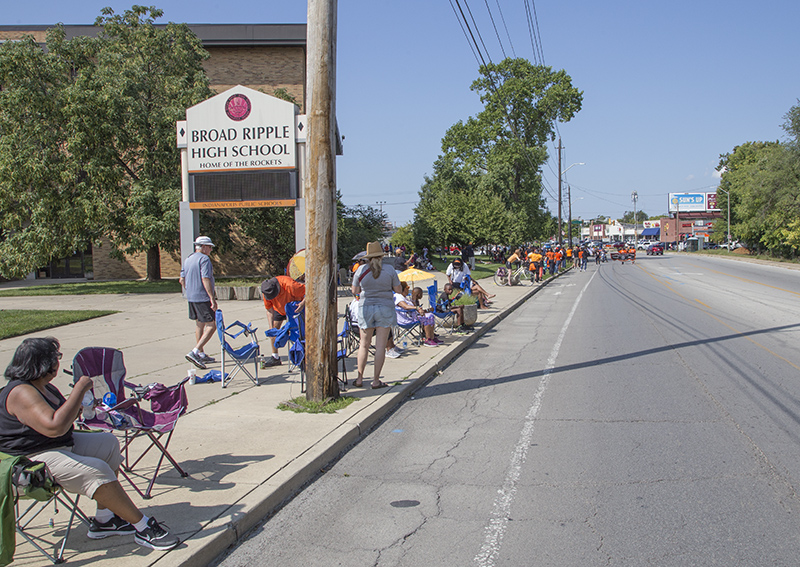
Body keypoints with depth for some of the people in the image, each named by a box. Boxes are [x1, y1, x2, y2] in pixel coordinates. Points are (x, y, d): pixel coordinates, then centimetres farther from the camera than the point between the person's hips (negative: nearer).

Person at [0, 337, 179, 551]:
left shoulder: (43, 387, 10)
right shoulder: (21, 393, -23)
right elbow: (54, 427, -36)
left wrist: (75, 408, 4)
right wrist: (80, 390, -29)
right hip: (34, 460, -12)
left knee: (108, 444, 9)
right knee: (97, 470, -27)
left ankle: (103, 519, 4)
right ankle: (143, 527, -17)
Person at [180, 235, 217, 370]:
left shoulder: (188, 260, 14)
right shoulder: (204, 259, -13)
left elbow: (182, 280, 17)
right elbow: (205, 279, -22)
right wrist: (212, 298, -22)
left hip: (191, 298, 9)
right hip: (203, 297, -9)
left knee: (199, 325, 17)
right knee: (211, 326, -7)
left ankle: (201, 355, 23)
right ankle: (194, 352, -17)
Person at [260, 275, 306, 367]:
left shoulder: (289, 285, -43)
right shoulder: (265, 292, -28)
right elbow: (269, 310, -16)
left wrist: (303, 303, -51)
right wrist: (271, 326, -24)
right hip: (278, 308, 4)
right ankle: (275, 357, 11)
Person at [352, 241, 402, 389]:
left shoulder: (361, 270, -2)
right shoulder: (389, 270, -4)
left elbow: (354, 291, 6)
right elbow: (398, 290, 2)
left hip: (365, 308, 1)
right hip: (385, 308, -1)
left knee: (364, 344, 12)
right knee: (380, 345, 2)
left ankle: (360, 378, 14)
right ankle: (376, 380, 3)